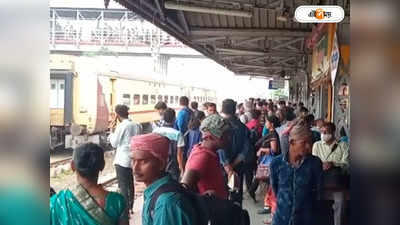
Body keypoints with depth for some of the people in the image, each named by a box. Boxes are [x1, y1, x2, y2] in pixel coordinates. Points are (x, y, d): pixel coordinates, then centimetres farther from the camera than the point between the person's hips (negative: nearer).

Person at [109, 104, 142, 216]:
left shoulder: (121, 126, -15)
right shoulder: (137, 125, 1)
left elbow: (114, 143, -7)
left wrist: (111, 132, 5)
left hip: (122, 161, -6)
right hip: (134, 160, 6)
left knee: (123, 186, 2)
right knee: (131, 185, 19)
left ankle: (125, 210, 3)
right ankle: (130, 207, 29)